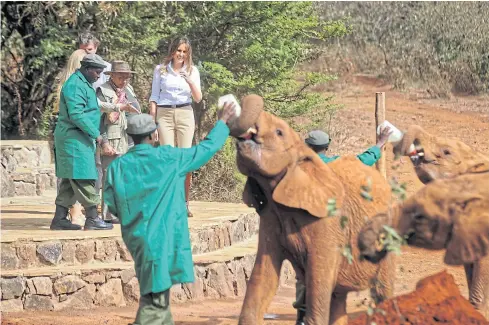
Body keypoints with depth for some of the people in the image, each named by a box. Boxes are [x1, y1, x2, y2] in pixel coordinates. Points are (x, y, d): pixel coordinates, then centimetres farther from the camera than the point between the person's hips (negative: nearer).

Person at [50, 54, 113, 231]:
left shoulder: (83, 84, 19)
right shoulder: (75, 85, -15)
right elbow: (76, 115, -23)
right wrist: (95, 134, -20)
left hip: (81, 138, 11)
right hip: (74, 138, -11)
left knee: (70, 180, 10)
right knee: (84, 179, -9)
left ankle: (60, 218, 11)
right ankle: (92, 218, -8)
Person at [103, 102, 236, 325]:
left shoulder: (118, 166, -3)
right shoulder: (167, 158, -11)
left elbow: (112, 205, 1)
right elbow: (206, 149, -1)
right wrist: (222, 123, 13)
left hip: (136, 238, 6)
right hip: (160, 239, -6)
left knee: (157, 292, 21)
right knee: (155, 299, -4)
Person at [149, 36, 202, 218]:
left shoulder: (192, 71, 10)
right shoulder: (161, 70, 8)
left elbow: (198, 99, 6)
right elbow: (154, 97, 11)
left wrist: (190, 82, -11)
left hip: (185, 114, 1)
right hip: (164, 114, -1)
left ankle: (184, 203, 1)